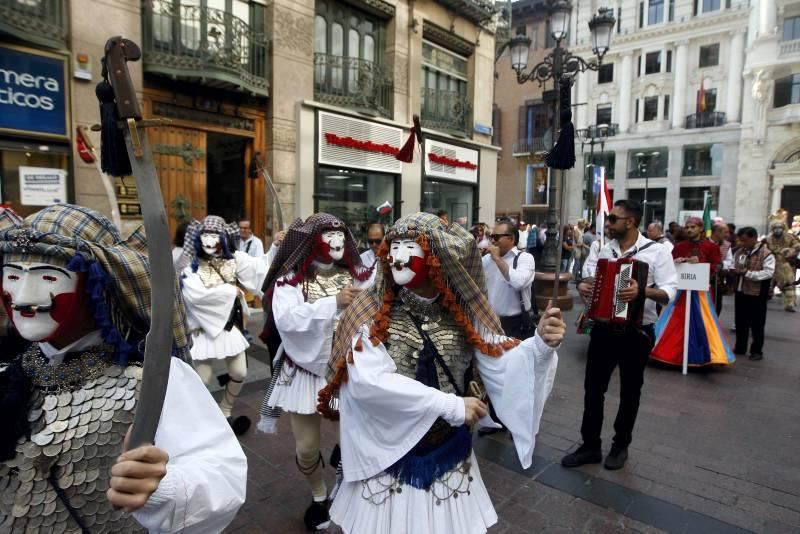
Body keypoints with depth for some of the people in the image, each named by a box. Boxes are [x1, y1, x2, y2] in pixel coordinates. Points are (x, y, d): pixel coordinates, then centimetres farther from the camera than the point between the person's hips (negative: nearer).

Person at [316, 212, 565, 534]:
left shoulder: (462, 311, -6)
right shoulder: (371, 311, -14)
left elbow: (499, 364, -11)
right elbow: (368, 380, -26)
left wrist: (540, 345, -32)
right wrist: (450, 404, -26)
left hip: (449, 453, 3)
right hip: (389, 453, -2)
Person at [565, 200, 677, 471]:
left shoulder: (657, 252, -9)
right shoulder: (602, 250, 4)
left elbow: (669, 292, -18)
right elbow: (588, 278, 5)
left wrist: (642, 291, -36)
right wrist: (583, 285, -18)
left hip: (637, 332, -3)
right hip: (603, 329, 4)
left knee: (630, 392, 13)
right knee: (593, 388, 8)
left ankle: (620, 446, 32)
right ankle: (590, 445, 23)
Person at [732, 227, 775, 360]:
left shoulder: (766, 253, -12)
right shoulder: (739, 251, 8)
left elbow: (768, 273, -19)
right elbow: (733, 265, 21)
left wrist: (748, 273, -24)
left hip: (757, 294, -6)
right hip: (740, 291, 6)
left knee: (757, 324, 4)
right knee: (740, 321, 14)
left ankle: (757, 351, 15)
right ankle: (740, 347, 26)